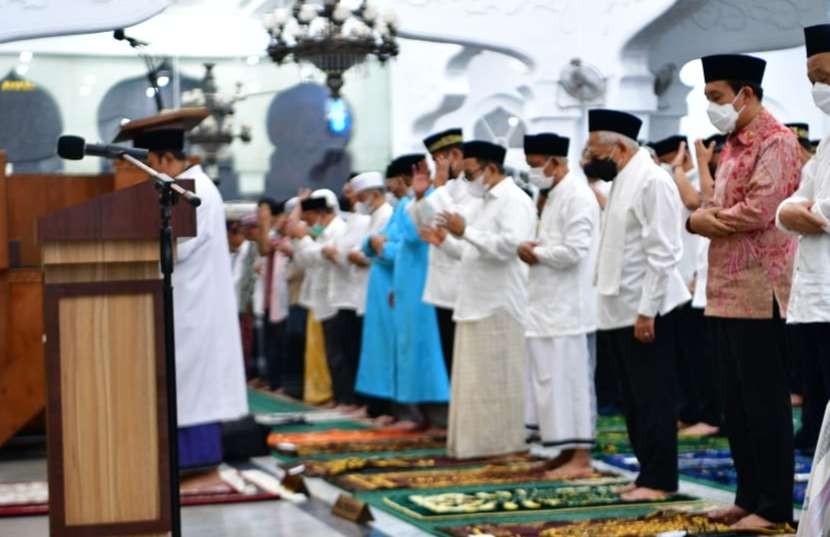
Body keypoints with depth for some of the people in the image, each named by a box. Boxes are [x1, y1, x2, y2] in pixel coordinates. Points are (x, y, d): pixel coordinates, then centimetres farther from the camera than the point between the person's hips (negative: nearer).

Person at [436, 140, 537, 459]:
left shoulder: (514, 200, -10)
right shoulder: (489, 201, 20)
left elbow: (510, 244, -25)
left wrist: (466, 231, -22)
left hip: (499, 306, -10)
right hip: (479, 303, 10)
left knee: (497, 379, -4)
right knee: (477, 380, 10)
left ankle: (502, 443, 1)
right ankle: (479, 442, 15)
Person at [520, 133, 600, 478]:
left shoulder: (577, 196, -13)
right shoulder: (556, 195, 17)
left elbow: (574, 250, -21)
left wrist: (536, 253, -8)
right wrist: (534, 249, 5)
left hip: (567, 306, -10)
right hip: (551, 304, 10)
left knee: (568, 379, -7)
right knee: (552, 379, 11)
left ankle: (580, 458, -3)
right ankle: (569, 451, 17)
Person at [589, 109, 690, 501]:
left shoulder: (652, 180, -13)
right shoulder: (622, 181, 15)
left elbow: (661, 253, -18)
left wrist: (647, 311, -20)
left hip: (644, 311, -9)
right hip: (621, 310, 9)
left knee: (653, 400, -2)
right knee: (634, 401, 12)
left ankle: (659, 480, 4)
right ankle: (649, 475, 19)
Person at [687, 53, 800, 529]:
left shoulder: (776, 142, -10)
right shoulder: (733, 145, 18)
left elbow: (758, 211, -20)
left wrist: (706, 218, -5)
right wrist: (702, 218, -5)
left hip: (759, 291, -9)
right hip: (727, 290, 9)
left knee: (765, 401, -4)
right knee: (735, 402, 13)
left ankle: (775, 506, 2)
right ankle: (750, 495, 21)